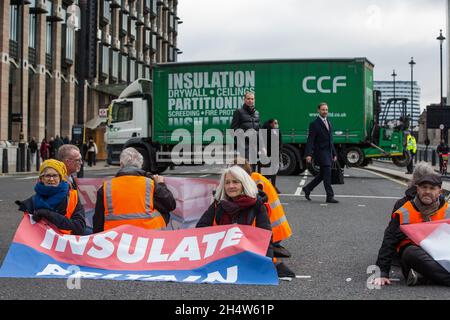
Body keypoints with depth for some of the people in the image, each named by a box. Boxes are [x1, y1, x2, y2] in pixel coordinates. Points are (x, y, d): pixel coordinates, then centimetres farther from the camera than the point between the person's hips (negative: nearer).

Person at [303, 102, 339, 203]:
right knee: (327, 173, -10)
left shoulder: (328, 123, 17)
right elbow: (310, 140, -13)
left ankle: (308, 188, 28)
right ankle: (330, 196, -5)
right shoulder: (314, 124, -8)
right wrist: (308, 154, -23)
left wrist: (334, 154, 19)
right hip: (320, 152, -8)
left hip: (328, 152, 8)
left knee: (322, 174, 13)